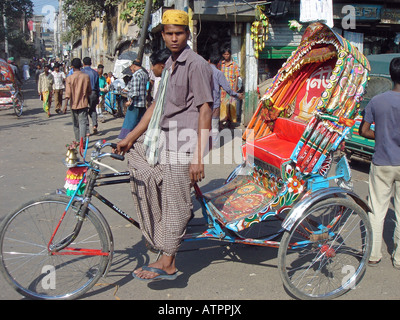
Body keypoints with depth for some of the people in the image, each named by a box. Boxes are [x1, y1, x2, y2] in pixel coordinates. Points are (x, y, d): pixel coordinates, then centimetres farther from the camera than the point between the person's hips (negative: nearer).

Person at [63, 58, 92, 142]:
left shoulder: (69, 78, -8)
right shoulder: (86, 76, -3)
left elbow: (68, 93, -14)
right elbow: (89, 91, 5)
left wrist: (65, 105, -14)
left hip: (74, 104, 0)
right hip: (84, 103, 0)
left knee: (75, 123, 14)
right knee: (83, 122, -3)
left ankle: (77, 140, 27)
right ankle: (82, 140, -17)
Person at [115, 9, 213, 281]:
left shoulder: (196, 64, -12)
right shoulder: (170, 65, 17)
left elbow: (205, 110, -18)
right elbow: (157, 106, 19)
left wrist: (198, 157, -22)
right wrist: (130, 138, 16)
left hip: (182, 145, -9)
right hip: (163, 138, 9)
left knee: (174, 205, -4)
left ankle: (167, 264, 10)